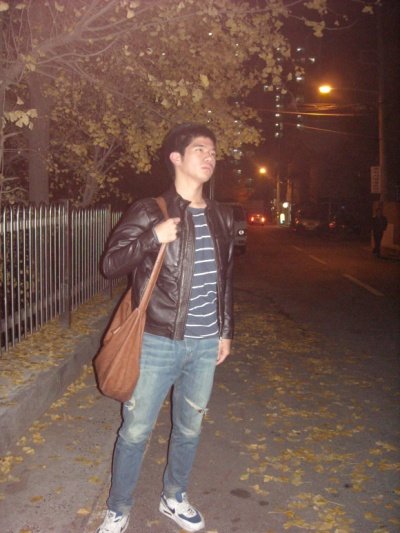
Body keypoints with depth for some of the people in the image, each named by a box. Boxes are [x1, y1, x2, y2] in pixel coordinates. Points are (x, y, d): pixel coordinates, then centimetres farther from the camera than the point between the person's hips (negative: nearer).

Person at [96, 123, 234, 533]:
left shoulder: (222, 217, 8)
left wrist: (226, 331, 15)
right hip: (158, 344, -4)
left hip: (205, 345, 5)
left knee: (189, 428, 18)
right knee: (136, 430, 6)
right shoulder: (149, 211, -7)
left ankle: (174, 498, 41)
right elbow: (110, 263, -9)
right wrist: (153, 238, -23)